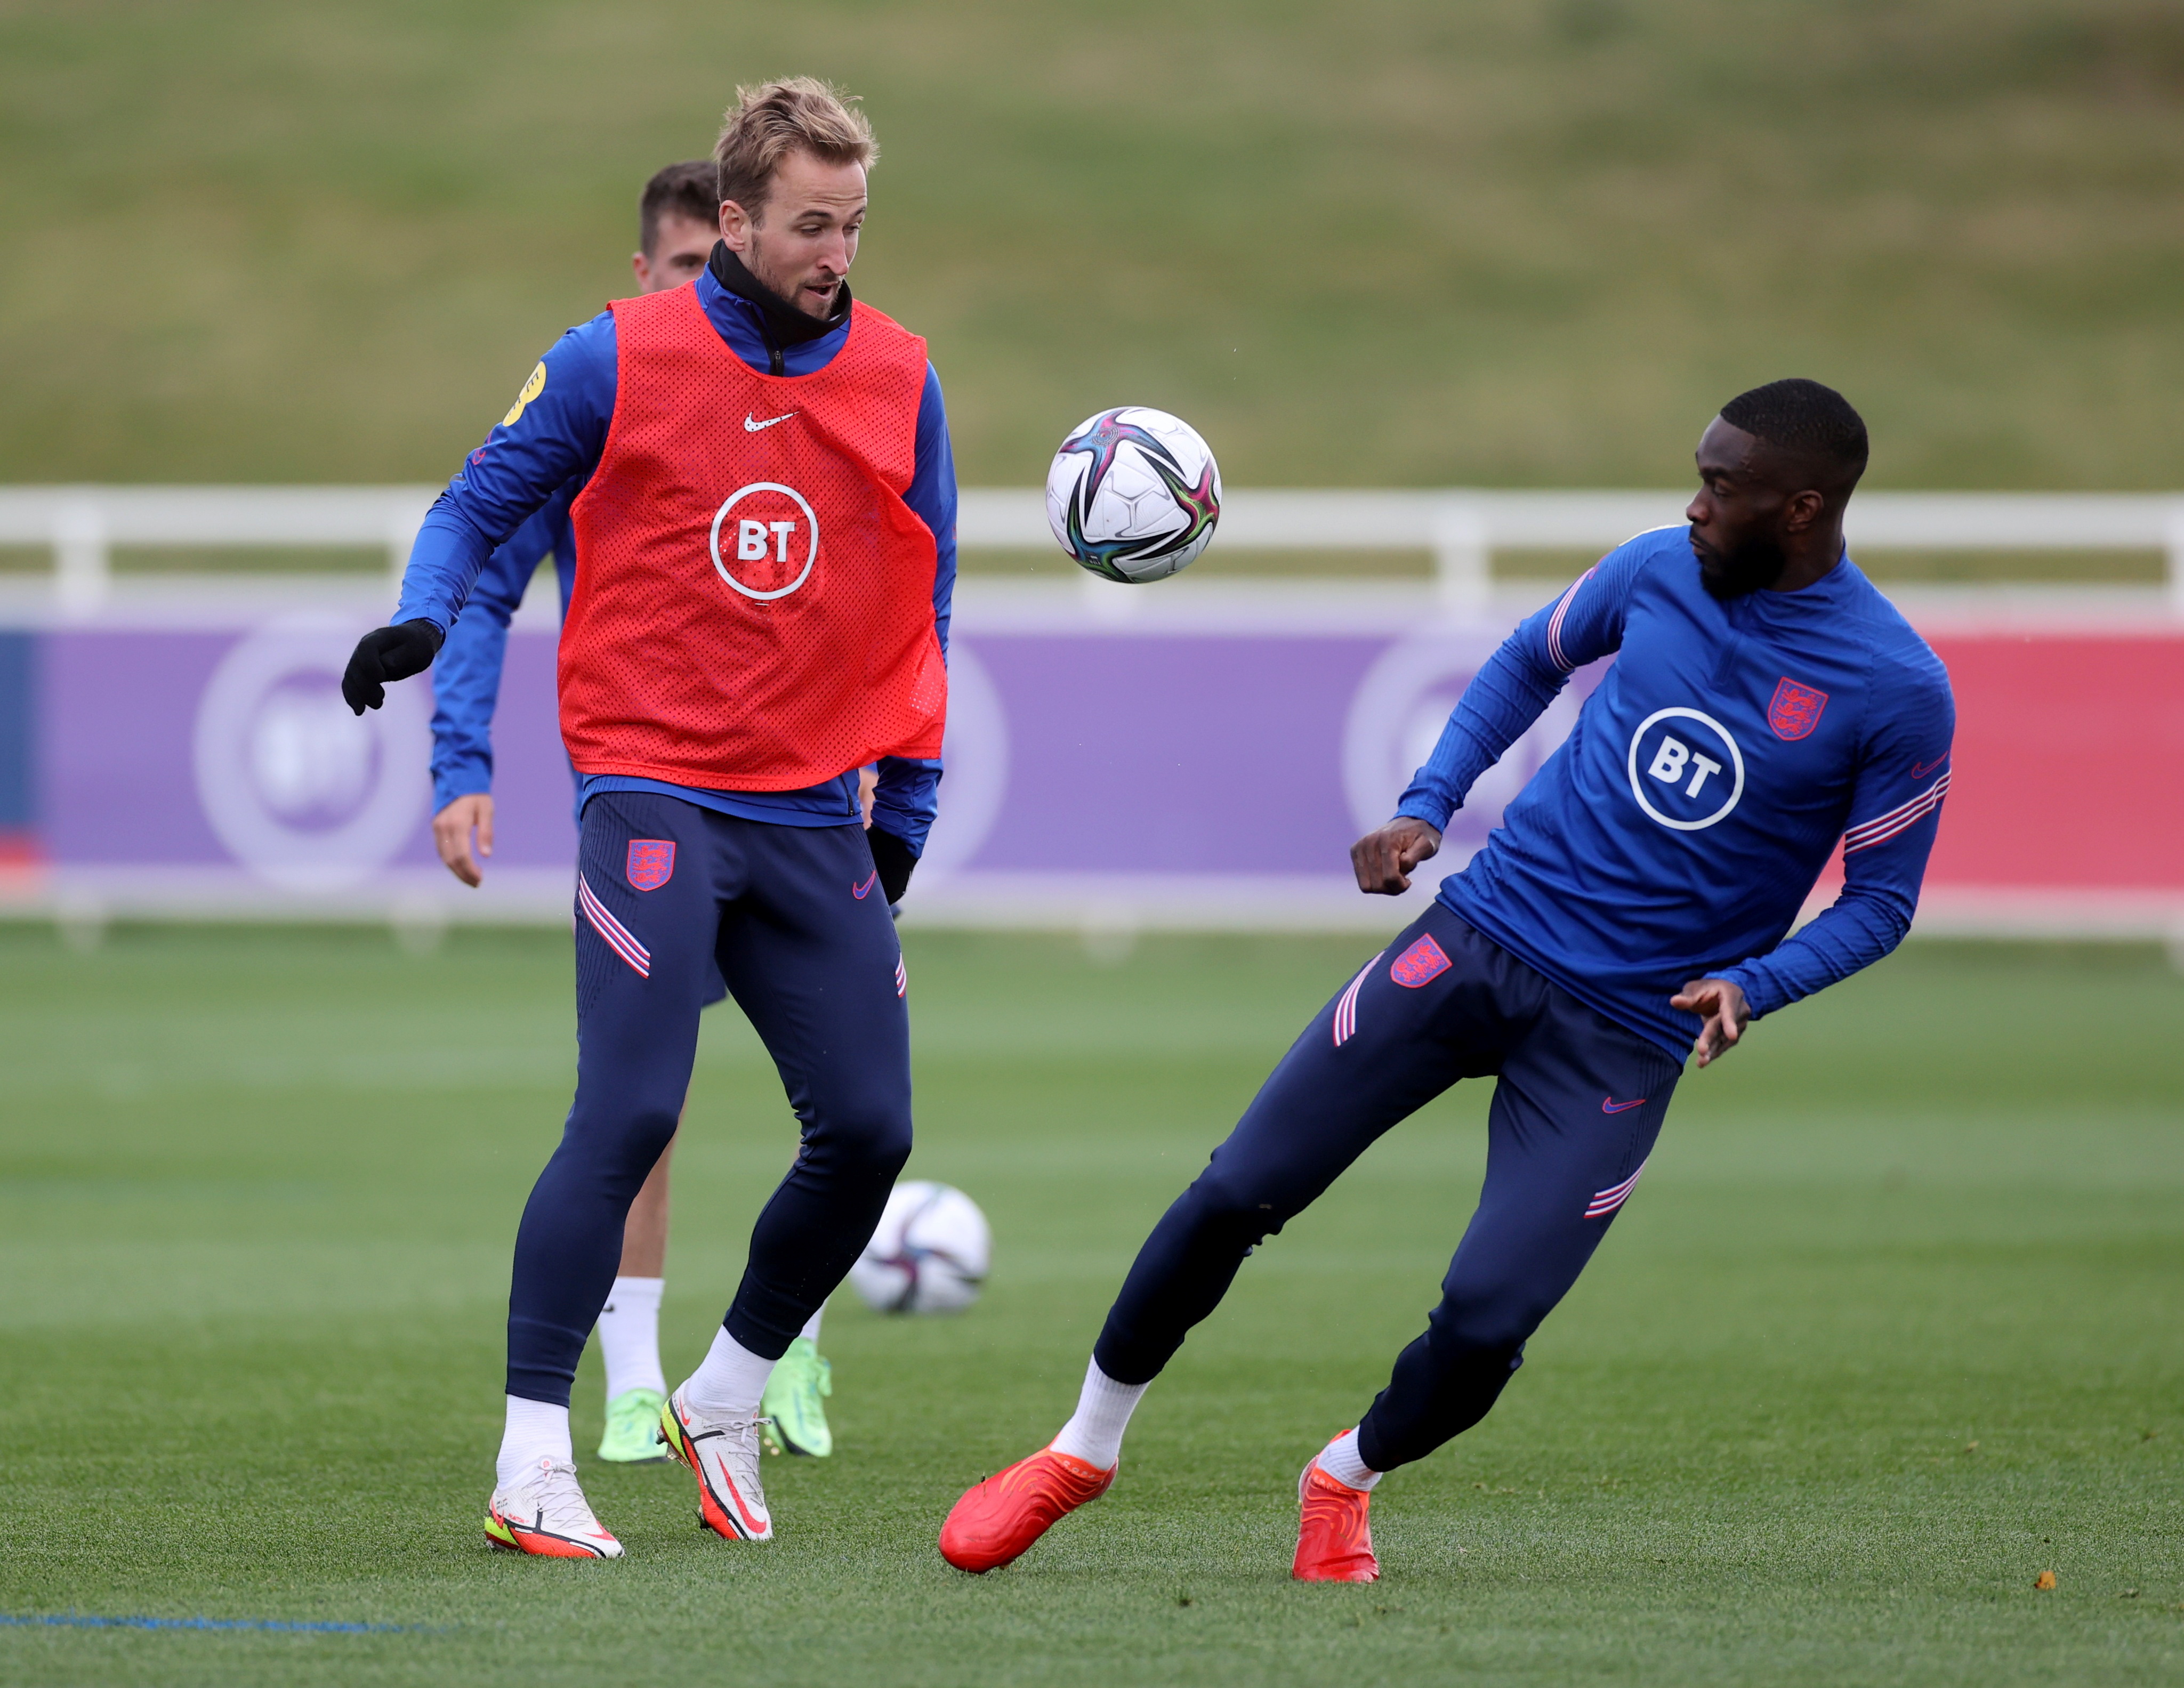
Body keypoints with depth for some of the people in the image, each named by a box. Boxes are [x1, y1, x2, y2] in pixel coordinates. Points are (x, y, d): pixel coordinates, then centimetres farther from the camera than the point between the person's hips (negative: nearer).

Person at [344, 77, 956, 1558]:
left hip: (816, 815, 4)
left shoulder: (898, 382, 7)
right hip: (655, 793, -4)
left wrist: (908, 802, 15)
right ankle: (532, 1460, -14)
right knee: (629, 1117, -16)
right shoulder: (619, 362, -2)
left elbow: (924, 609, 16)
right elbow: (484, 503, 6)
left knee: (868, 1131, -1)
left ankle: (728, 1395, 22)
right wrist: (424, 618, -14)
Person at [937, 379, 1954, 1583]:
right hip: (1485, 930, 3)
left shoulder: (1895, 691, -12)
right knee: (1236, 1194, -3)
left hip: (1626, 1030, -3)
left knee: (1485, 1323, -14)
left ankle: (1349, 1478, 19)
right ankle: (1085, 1449, 17)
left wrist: (1752, 985, -20)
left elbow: (1880, 900, -3)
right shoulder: (1661, 570, 0)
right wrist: (1426, 806, 5)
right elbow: (1529, 661, 18)